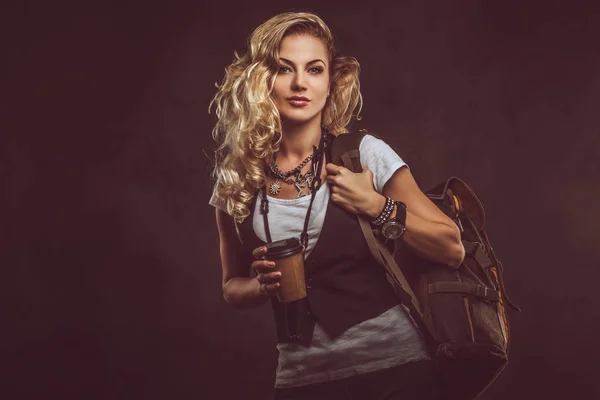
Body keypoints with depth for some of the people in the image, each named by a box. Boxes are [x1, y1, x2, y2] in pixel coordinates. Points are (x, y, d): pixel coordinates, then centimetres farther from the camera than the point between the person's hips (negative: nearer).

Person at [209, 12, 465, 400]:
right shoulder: (237, 178, -2)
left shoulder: (365, 153, -7)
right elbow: (233, 286, 12)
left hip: (393, 366, -2)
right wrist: (264, 285, -9)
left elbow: (452, 249, -3)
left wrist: (377, 206, -15)